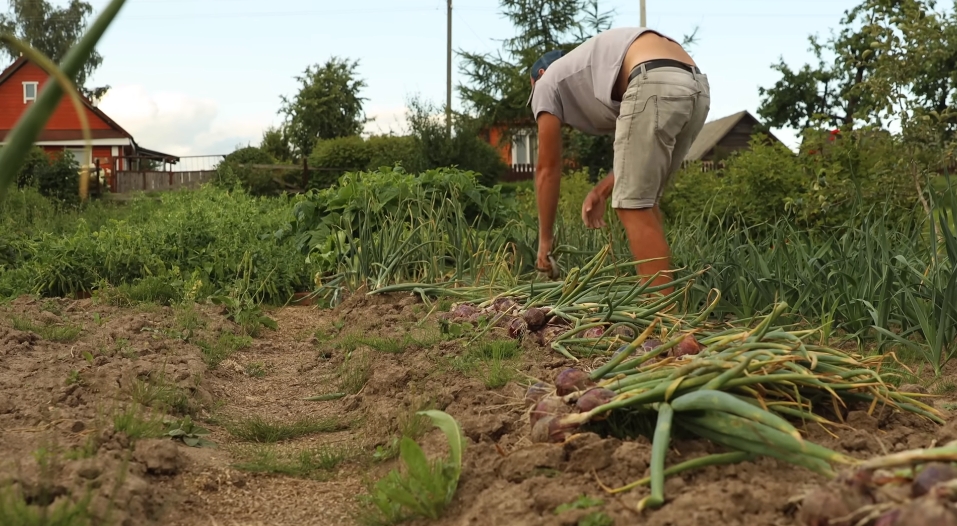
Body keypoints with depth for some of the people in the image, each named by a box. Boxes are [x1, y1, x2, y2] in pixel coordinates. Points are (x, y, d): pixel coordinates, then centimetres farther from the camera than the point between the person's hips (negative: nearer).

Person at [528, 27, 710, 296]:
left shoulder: (548, 82, 22)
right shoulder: (596, 72, 41)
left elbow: (548, 168, 21)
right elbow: (637, 150, 34)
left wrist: (545, 237, 27)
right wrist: (601, 191, 35)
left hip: (656, 84, -8)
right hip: (697, 87, 8)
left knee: (633, 206, -1)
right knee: (643, 202, 18)